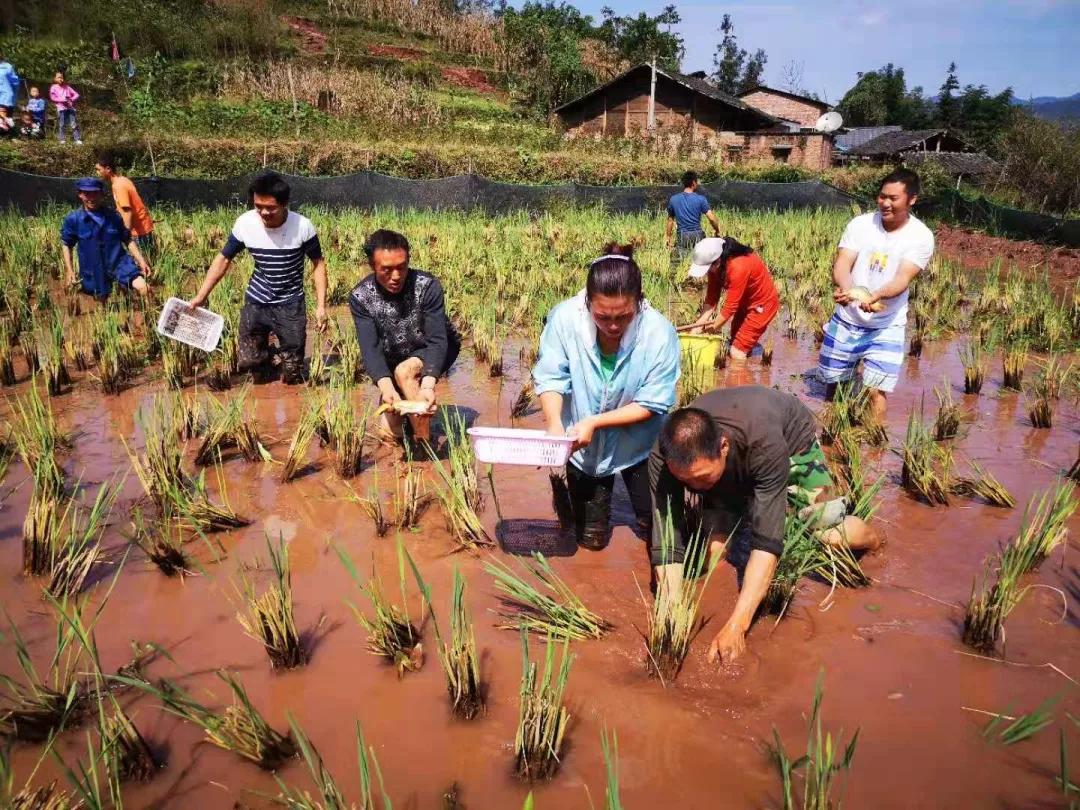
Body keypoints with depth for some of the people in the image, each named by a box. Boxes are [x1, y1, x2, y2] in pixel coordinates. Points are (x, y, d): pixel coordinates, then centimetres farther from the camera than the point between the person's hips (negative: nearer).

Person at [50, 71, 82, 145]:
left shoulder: (67, 87, 15)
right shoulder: (54, 88, 7)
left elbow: (76, 94, 12)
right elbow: (53, 97, -5)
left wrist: (72, 99, -7)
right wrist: (63, 100, -15)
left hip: (70, 107, 2)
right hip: (61, 108, -2)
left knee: (74, 124, -3)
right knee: (61, 125, -1)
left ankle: (78, 139, -3)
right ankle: (62, 139, 4)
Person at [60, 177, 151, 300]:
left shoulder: (113, 216, -1)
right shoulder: (73, 219, -6)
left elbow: (128, 241, 5)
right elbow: (67, 246, 5)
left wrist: (142, 262, -3)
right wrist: (70, 271, -2)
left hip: (119, 262, 0)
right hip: (93, 270, 0)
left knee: (143, 288, -21)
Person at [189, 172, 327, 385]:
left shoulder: (302, 226, -19)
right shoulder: (244, 223, -14)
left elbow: (318, 263, -6)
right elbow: (223, 259, 0)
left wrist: (321, 305, -12)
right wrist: (201, 296, -4)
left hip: (290, 305, -2)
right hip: (255, 302, 2)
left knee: (293, 375, 2)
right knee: (248, 362, 6)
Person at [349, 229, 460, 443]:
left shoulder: (428, 286, -27)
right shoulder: (360, 297, -20)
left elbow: (437, 341, -32)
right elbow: (370, 348, -27)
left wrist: (428, 386, -49)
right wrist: (386, 387, -47)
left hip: (434, 352, -3)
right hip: (393, 359, 3)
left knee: (404, 371, -34)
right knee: (391, 432, -4)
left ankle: (424, 442, -22)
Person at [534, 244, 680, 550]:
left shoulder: (659, 333, -26)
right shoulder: (565, 318, -25)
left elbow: (652, 404, -21)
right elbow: (550, 378, -18)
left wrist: (594, 422, -29)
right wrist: (554, 422, -36)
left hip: (638, 447, 0)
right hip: (584, 449, 1)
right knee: (591, 540, 12)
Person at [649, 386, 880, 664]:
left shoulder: (764, 444, -47)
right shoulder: (664, 456, -38)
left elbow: (767, 540, -47)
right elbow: (666, 539, -35)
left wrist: (736, 625, -51)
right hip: (734, 469, 2)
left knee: (832, 534, -2)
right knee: (716, 547, -11)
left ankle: (873, 540, 32)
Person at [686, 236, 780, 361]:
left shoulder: (738, 267, -36)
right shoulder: (716, 267, -12)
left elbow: (730, 306, -30)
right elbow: (711, 298, -9)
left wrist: (713, 328, -18)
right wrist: (698, 326, -16)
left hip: (762, 305, -9)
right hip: (745, 302, 9)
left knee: (737, 353, -12)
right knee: (736, 346, 16)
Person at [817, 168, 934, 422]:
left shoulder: (921, 237, -11)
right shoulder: (860, 224, -6)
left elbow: (903, 278, -22)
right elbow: (842, 264, -14)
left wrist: (874, 297, -44)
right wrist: (847, 288, -38)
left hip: (886, 328, -2)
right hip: (846, 320, 3)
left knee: (876, 391, -9)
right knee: (832, 382, 14)